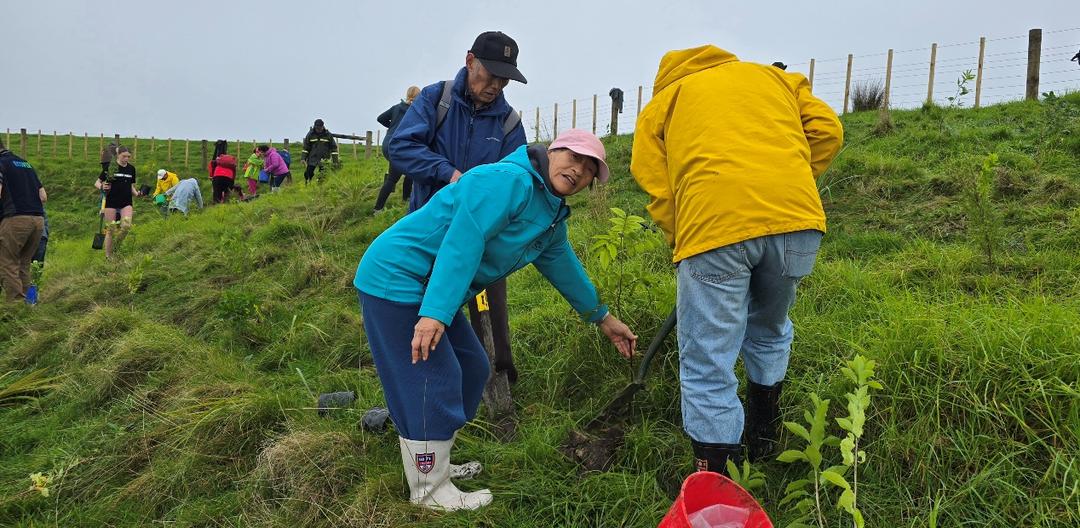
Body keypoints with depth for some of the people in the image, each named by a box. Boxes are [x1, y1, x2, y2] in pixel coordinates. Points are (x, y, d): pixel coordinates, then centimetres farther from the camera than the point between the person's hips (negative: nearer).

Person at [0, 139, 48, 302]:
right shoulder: (25, 163, 24)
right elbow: (44, 197, 20)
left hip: (15, 219, -7)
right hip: (38, 219, 7)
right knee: (24, 264, 16)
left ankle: (15, 302, -5)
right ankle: (27, 298, 15)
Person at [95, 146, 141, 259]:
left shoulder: (131, 168, 8)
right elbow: (97, 183, 1)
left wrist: (137, 193, -3)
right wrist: (102, 187, -20)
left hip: (126, 203, 3)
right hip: (111, 202, -3)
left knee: (126, 225, -18)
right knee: (111, 229, 0)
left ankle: (115, 247, 7)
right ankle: (108, 256, 12)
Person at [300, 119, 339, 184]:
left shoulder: (328, 135, -1)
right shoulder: (310, 134, 2)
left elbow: (333, 148, 3)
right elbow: (306, 147, 7)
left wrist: (335, 161, -1)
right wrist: (303, 158, -1)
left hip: (324, 159, -1)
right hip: (312, 158, 1)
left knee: (322, 176, 0)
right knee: (308, 174, -5)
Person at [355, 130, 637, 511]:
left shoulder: (552, 217, 11)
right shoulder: (509, 180, -21)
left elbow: (563, 266, 24)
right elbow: (462, 243, -30)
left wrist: (602, 318, 32)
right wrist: (435, 312, -37)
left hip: (427, 290, 10)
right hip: (395, 279, -10)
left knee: (470, 370, 16)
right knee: (432, 383, -7)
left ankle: (433, 462, 32)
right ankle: (430, 491, 11)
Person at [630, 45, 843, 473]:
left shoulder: (660, 104, 22)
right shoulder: (774, 77, 31)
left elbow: (659, 192, 11)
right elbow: (827, 130, 16)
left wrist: (683, 247, 19)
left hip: (715, 224, -4)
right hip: (797, 219, 4)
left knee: (707, 368, 5)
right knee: (770, 332, 28)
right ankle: (764, 437, 45)